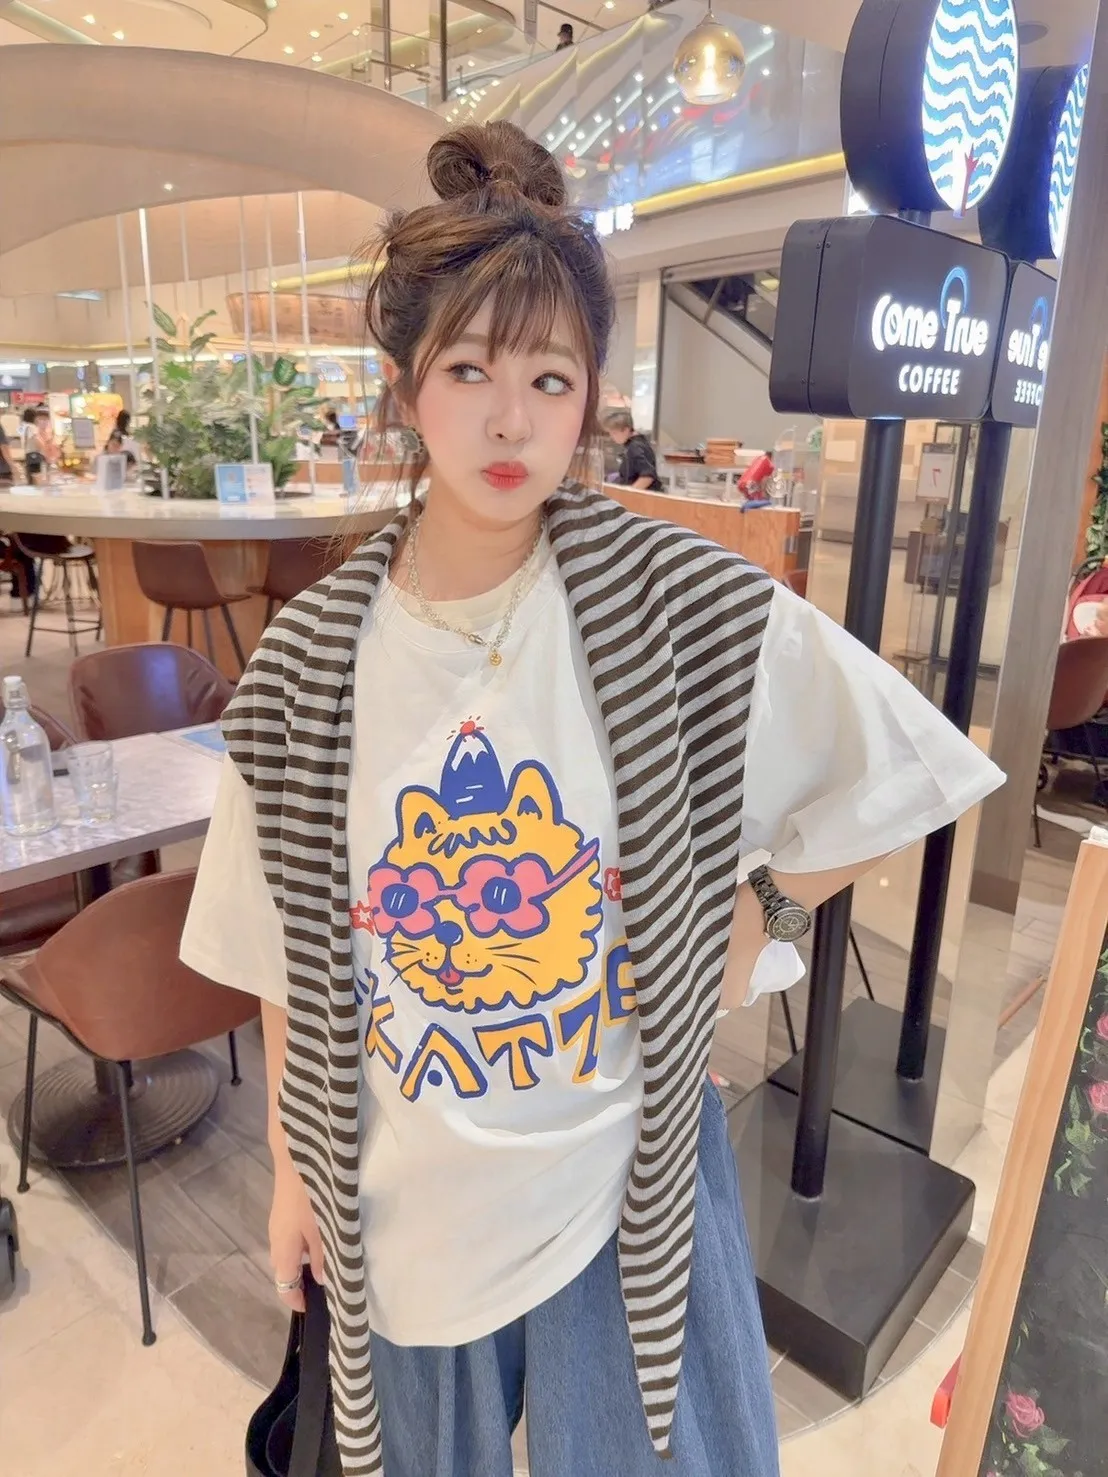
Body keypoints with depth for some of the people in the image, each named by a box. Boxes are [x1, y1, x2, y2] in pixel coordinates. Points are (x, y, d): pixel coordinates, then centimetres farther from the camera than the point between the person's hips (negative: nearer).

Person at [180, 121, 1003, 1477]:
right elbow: (288, 957, -2)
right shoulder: (305, 666, -12)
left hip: (630, 1165, -1)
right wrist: (292, 1167, 5)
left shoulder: (678, 602, -17)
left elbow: (897, 767, -6)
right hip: (405, 1194, 2)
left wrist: (758, 919, -8)